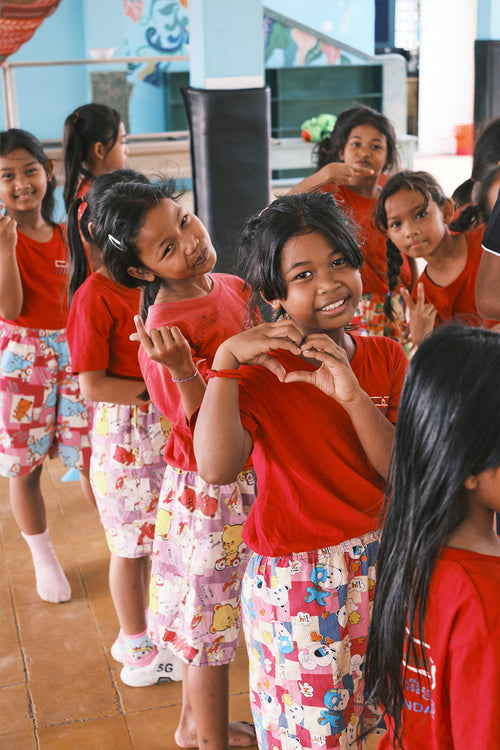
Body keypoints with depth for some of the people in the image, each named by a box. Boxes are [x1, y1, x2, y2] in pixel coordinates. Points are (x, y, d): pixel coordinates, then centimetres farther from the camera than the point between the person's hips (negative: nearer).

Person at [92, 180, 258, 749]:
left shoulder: (231, 286, 0)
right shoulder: (167, 329, -25)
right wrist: (183, 373, -42)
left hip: (248, 474, 8)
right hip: (209, 490, -8)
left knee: (206, 610, 23)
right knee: (212, 614, 9)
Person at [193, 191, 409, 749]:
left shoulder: (386, 358, 1)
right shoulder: (258, 372, -14)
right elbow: (216, 468, -31)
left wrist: (353, 396, -23)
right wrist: (226, 359, -31)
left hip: (377, 563, 5)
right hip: (296, 583, -4)